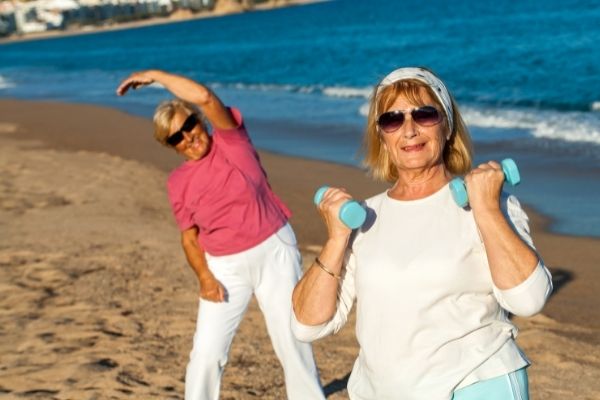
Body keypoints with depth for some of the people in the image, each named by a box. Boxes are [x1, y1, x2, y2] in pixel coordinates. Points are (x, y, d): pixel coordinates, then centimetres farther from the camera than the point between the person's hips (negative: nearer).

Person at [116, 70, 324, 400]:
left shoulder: (231, 141, -8)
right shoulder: (178, 182, 0)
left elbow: (205, 97, -25)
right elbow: (189, 236, 6)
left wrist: (154, 75, -17)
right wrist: (204, 277, -10)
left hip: (274, 250, -2)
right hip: (225, 266, 3)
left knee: (292, 342, 3)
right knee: (206, 352, -1)